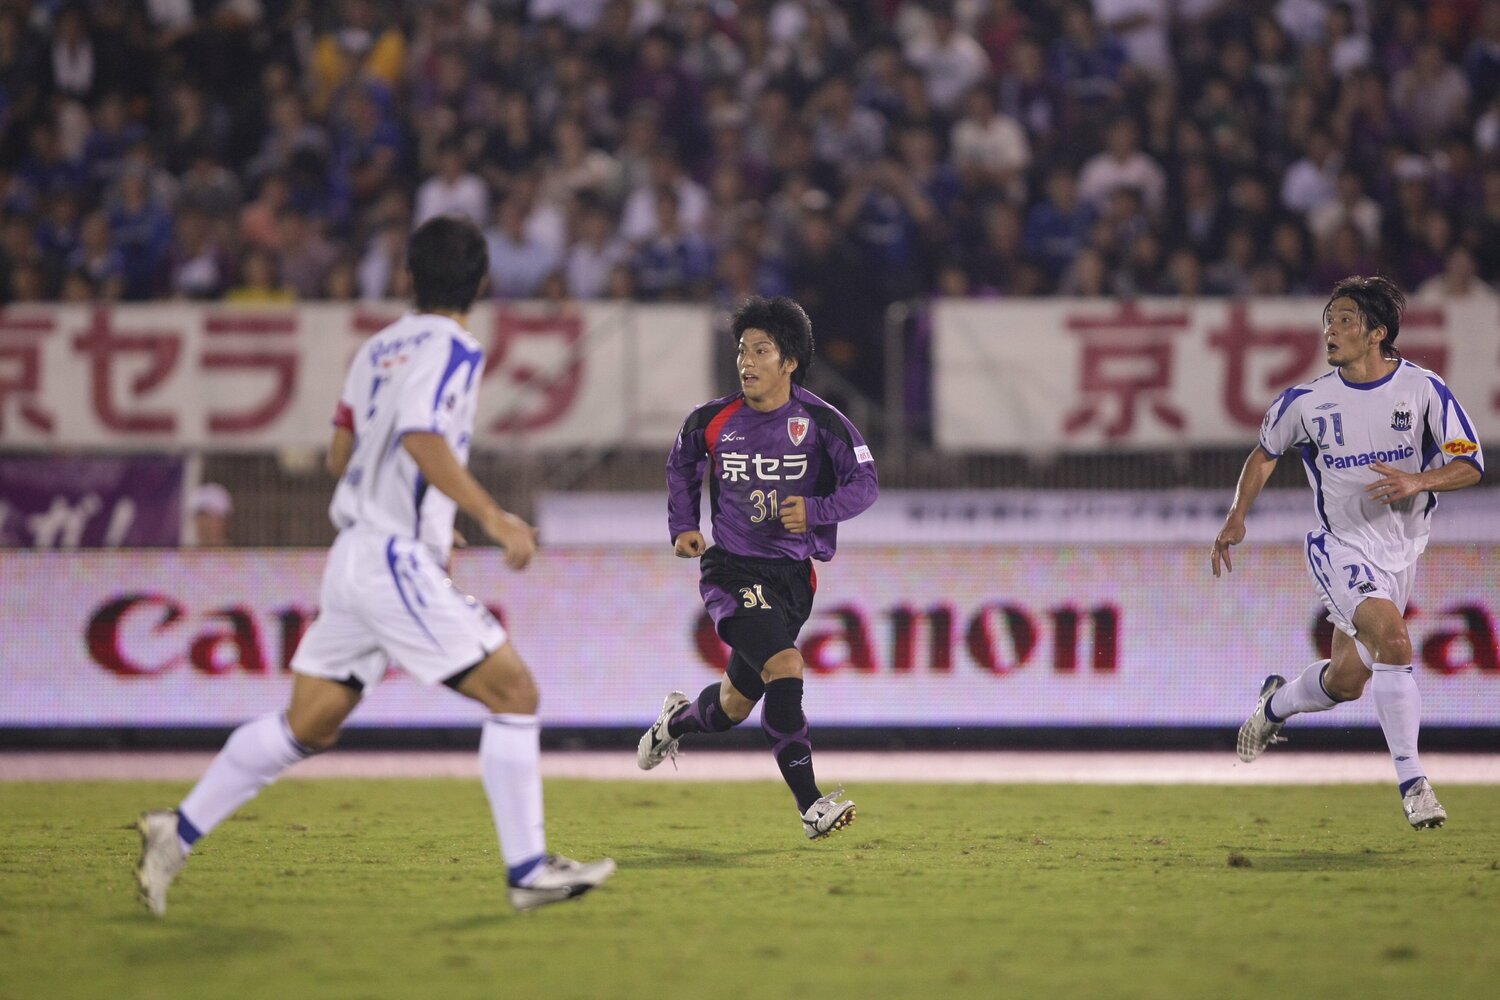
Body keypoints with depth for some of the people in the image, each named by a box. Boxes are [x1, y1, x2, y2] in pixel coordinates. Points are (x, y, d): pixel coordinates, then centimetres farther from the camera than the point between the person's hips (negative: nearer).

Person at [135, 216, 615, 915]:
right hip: (398, 562, -8)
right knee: (514, 692, -4)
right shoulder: (452, 348, -9)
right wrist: (490, 515, -26)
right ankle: (528, 871, -5)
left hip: (356, 553, 8)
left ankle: (177, 834, 13)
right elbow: (422, 440, -24)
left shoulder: (380, 347, 16)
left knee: (307, 725, 13)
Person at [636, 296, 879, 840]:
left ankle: (676, 719, 51)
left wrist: (816, 510, -21)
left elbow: (865, 482, -4)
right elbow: (682, 464, 18)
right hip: (732, 570, -2)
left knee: (735, 705, 13)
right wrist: (683, 525, 7)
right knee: (785, 666, -26)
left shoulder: (820, 422, -6)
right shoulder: (711, 421, -3)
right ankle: (811, 807, -23)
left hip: (792, 578, 2)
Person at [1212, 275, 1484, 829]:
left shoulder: (1423, 389, -10)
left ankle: (1276, 705, 43)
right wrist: (1236, 517, 1)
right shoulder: (1307, 401, -8)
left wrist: (1417, 481, -29)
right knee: (1395, 643, -26)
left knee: (1348, 680, 10)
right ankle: (1411, 781, -20)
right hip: (1341, 546, -2)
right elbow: (1265, 453, 11)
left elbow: (1471, 464, -10)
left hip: (1401, 549, 2)